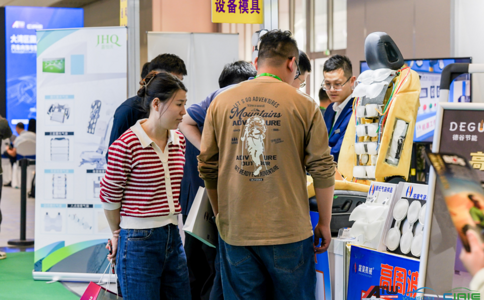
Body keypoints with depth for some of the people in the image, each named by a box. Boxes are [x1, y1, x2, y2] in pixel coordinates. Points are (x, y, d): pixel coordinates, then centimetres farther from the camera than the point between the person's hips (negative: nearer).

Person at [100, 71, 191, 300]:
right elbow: (109, 195, -5)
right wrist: (118, 234, 7)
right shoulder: (126, 144, -14)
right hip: (139, 243, -7)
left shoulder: (179, 141, 8)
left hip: (173, 238, 7)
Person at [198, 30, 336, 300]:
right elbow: (323, 170, -3)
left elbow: (207, 168, 10)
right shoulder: (304, 105, -3)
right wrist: (324, 223, 8)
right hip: (289, 231, -2)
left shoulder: (220, 103, 5)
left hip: (235, 230, 3)